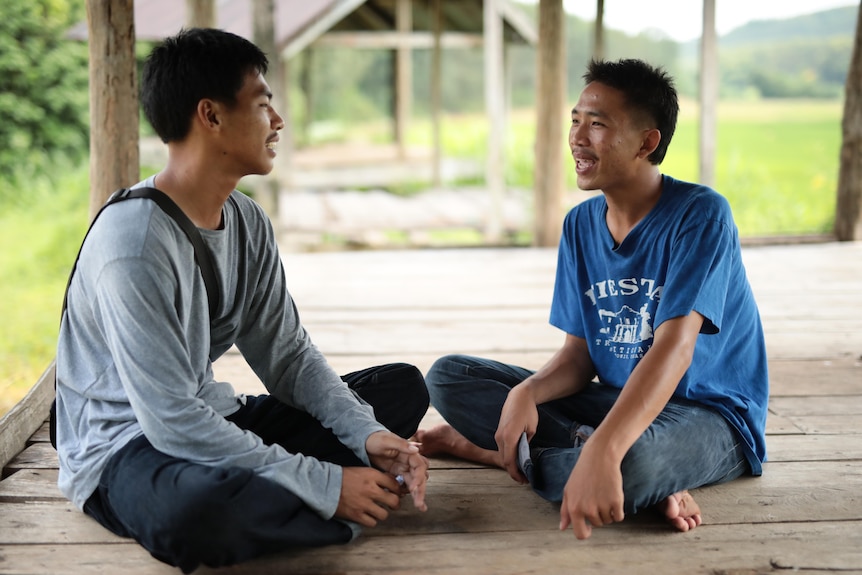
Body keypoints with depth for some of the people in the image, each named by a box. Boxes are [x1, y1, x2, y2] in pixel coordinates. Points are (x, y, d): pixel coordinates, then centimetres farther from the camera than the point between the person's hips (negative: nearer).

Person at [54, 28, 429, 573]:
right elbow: (171, 420, -29)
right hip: (124, 449, -8)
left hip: (212, 418, 8)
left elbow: (289, 355, 3)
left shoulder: (249, 223, 1)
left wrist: (367, 435, -15)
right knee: (194, 508, -44)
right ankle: (348, 506, -15)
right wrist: (326, 485, -28)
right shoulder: (132, 245, -25)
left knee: (404, 386, 5)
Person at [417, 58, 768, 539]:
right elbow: (578, 355, 4)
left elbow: (675, 348, -29)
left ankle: (485, 450, -14)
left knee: (628, 461, -43)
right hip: (615, 403, 7)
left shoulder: (700, 215, -17)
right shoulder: (581, 225, 5)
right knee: (447, 377, -6)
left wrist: (602, 453, -43)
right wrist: (527, 392, -20)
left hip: (711, 415, -7)